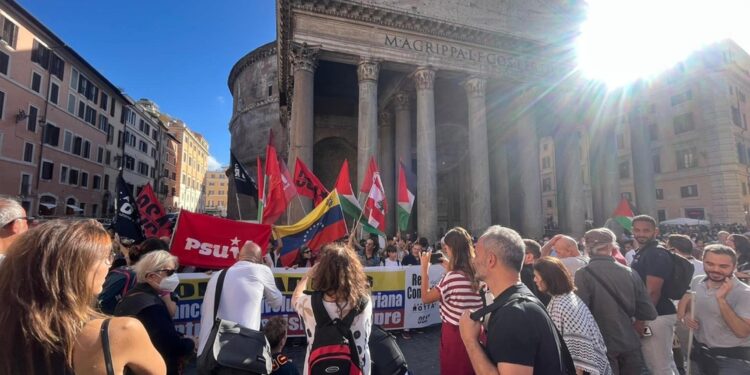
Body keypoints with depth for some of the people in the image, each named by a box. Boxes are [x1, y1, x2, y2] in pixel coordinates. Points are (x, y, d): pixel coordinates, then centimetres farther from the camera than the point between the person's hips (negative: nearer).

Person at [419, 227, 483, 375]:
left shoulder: (453, 277, -24)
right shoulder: (477, 273, -1)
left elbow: (426, 298, -13)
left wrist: (424, 268, -7)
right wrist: (449, 268, 14)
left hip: (454, 334, -7)